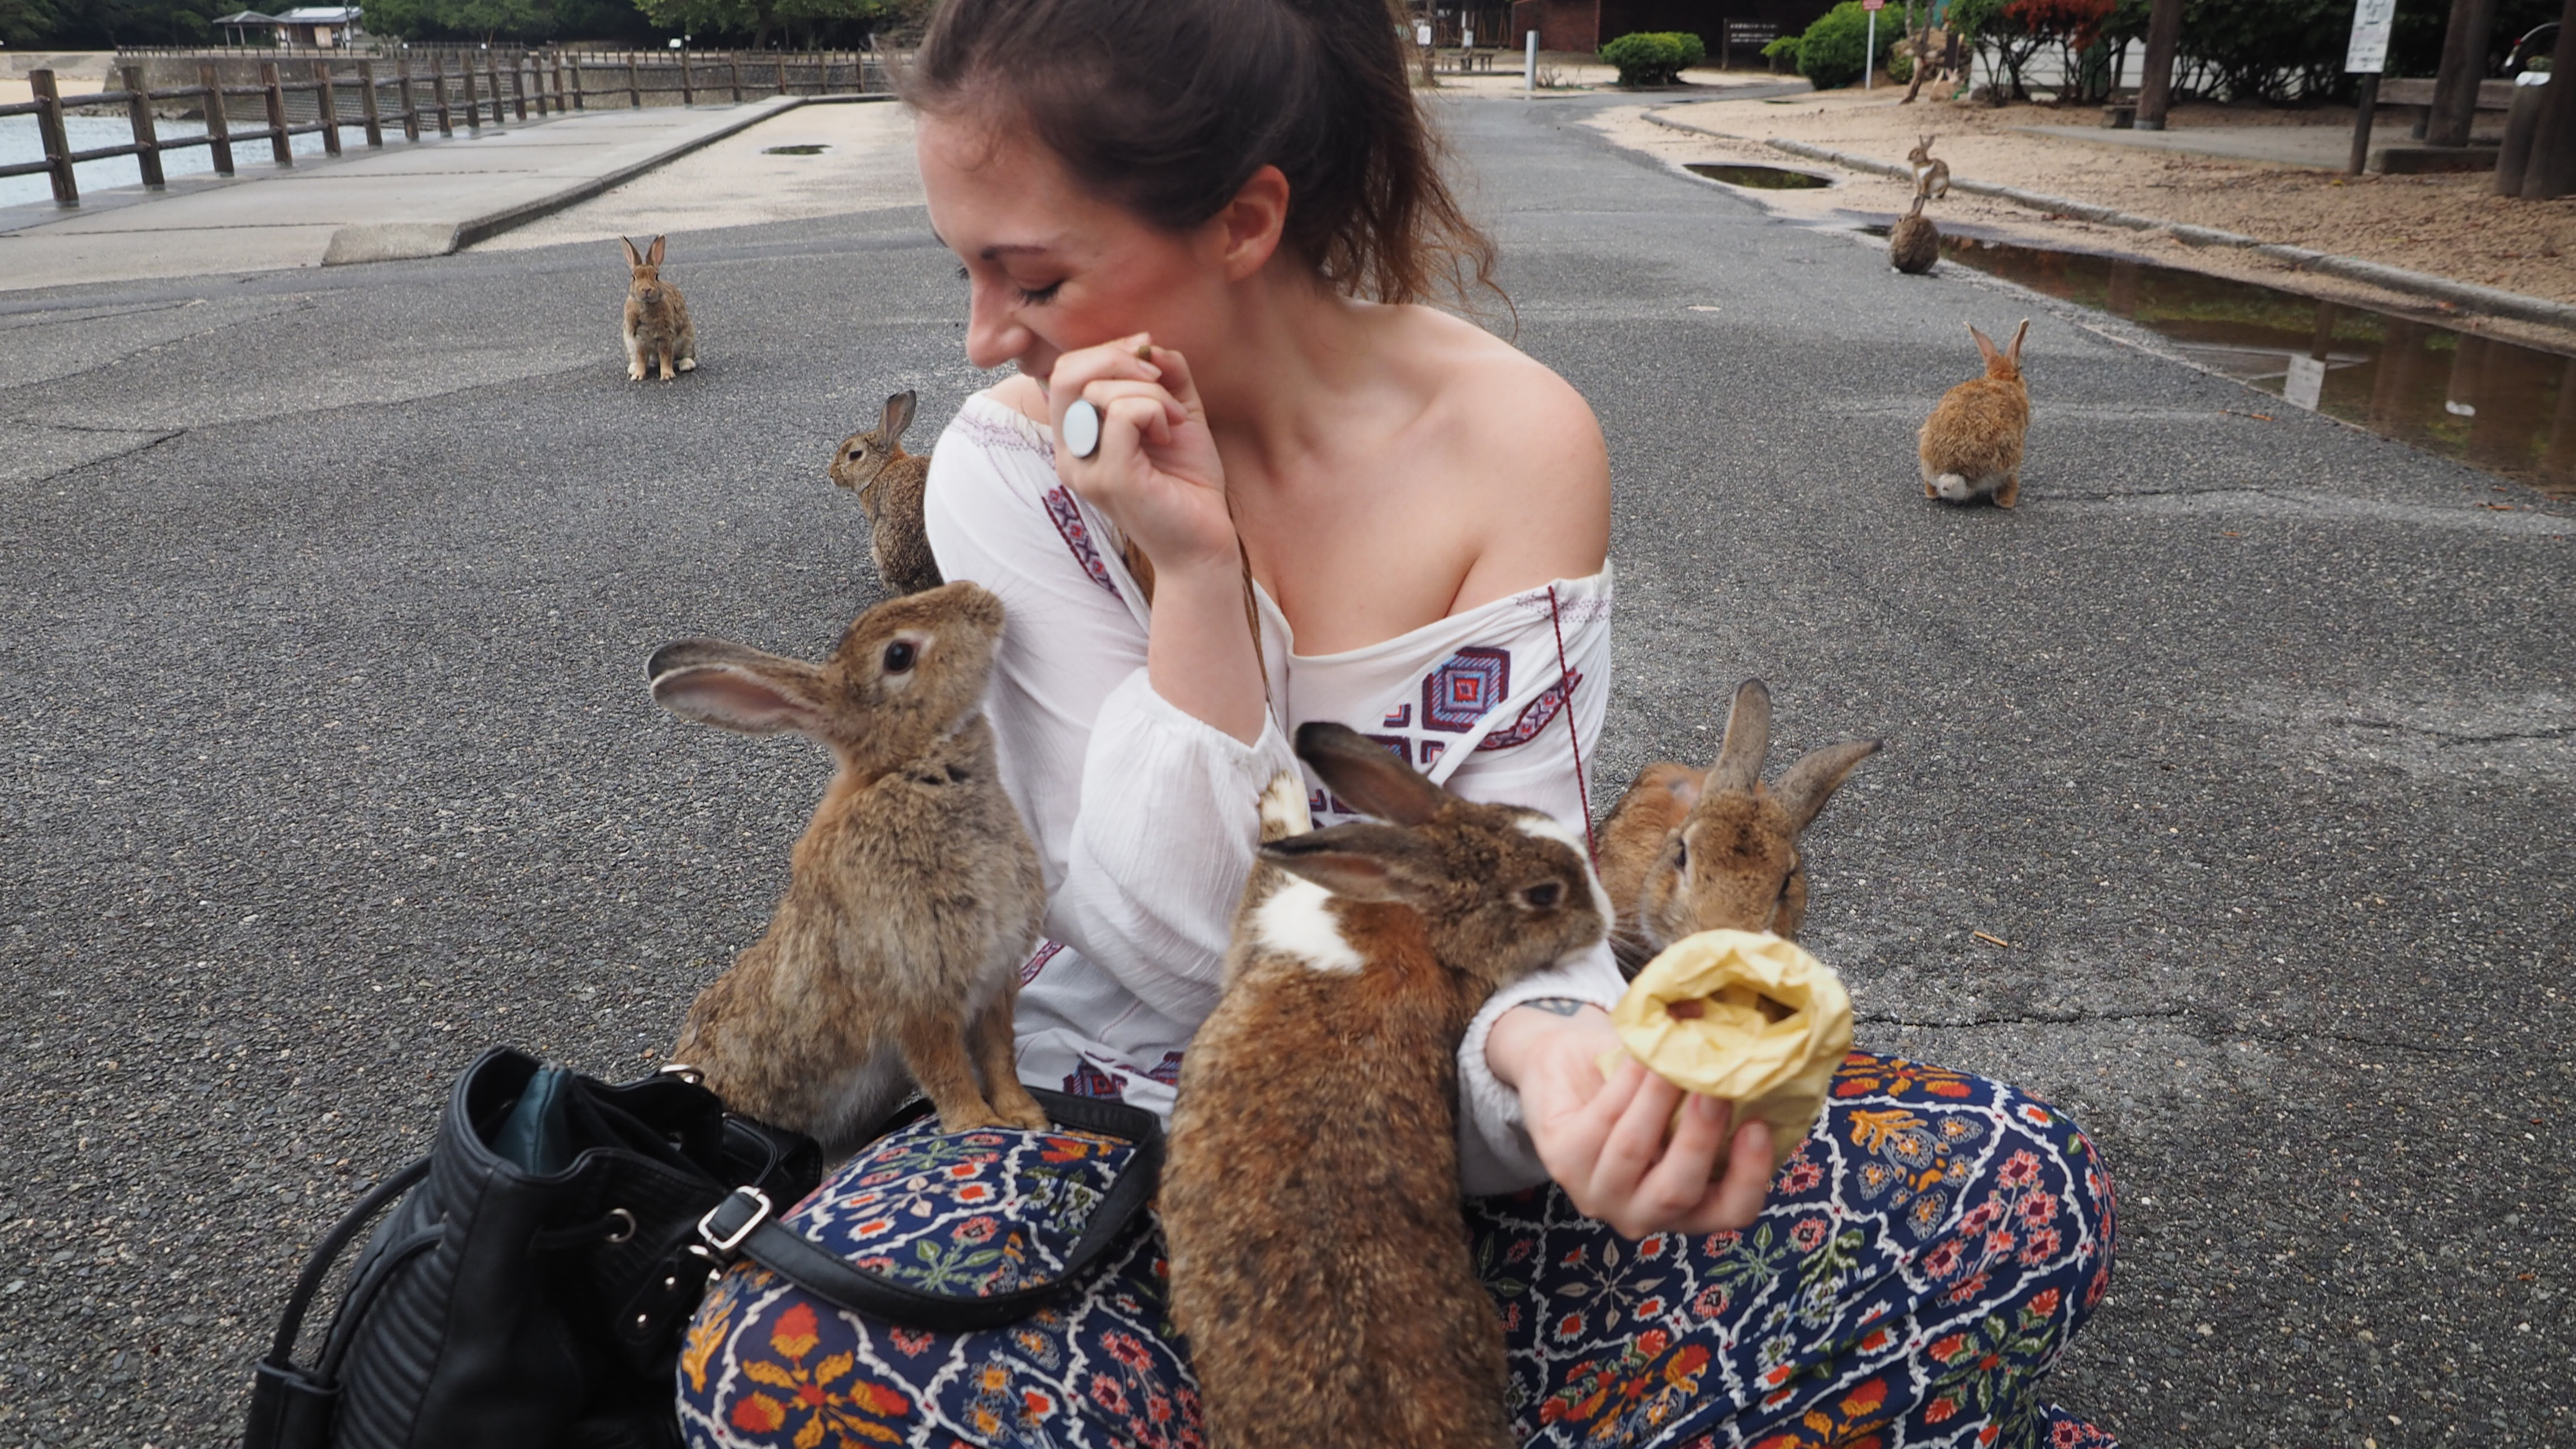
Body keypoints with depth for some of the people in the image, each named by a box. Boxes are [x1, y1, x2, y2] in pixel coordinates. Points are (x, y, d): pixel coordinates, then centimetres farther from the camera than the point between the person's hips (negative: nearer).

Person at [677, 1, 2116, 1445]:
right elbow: (1172, 955, -16)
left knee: (2013, 1190, -18)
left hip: (1454, 1123, 1)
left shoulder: (1516, 441, -13)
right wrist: (1193, 572, -27)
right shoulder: (1013, 467, -13)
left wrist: (1543, 1044, -37)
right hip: (1144, 1137, 0)